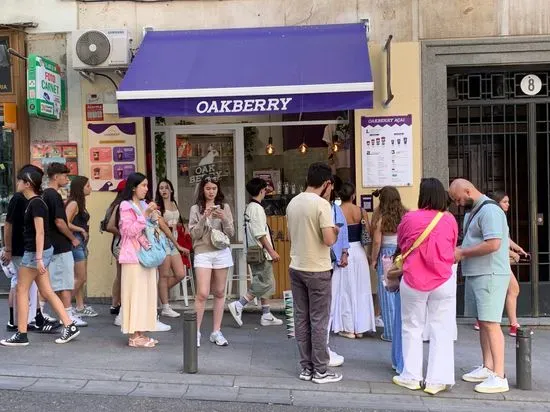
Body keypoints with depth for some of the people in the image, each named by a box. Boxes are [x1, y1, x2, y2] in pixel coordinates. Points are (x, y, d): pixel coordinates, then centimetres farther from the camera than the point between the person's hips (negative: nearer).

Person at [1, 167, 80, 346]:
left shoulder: (36, 203, -16)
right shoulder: (32, 202, 13)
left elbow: (40, 232, -21)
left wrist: (38, 258, -23)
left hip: (36, 252, -9)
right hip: (35, 252, 9)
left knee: (21, 290, 2)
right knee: (46, 292, 9)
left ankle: (21, 335, 10)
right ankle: (70, 326, 10)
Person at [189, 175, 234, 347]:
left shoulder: (224, 207, 7)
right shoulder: (196, 209, 4)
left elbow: (230, 233, 4)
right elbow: (194, 234, -3)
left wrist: (224, 218, -13)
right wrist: (204, 218, -15)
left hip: (221, 252, 2)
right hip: (203, 253, -2)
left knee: (219, 293, 7)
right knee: (202, 294, -9)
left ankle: (216, 332, 16)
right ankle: (196, 331, 5)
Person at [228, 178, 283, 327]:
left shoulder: (249, 207, 13)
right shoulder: (257, 208, -15)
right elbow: (260, 234, -21)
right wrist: (271, 251, -17)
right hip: (261, 252, -10)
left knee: (265, 283, 13)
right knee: (264, 284, -5)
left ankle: (266, 316, 17)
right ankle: (238, 305, -6)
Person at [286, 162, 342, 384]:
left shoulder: (292, 203, 7)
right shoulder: (322, 204, -15)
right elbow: (329, 240, -20)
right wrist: (335, 231, 0)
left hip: (296, 268, 7)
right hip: (317, 270, -6)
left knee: (301, 318, 11)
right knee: (319, 320, 3)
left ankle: (306, 367, 19)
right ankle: (320, 370, 11)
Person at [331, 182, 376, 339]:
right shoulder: (360, 211, -1)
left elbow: (337, 235, -16)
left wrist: (343, 254, -13)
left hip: (344, 252, -3)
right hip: (359, 251, 3)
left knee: (345, 290, 7)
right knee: (360, 289, 13)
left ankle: (348, 328, 12)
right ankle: (360, 327, 20)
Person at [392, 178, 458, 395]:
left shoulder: (409, 218, -8)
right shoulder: (450, 220, -4)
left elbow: (400, 244, 8)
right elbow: (452, 249, 9)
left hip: (413, 281, 0)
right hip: (443, 281, 1)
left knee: (412, 328, 12)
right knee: (441, 330, 8)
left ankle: (411, 376, 19)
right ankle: (437, 380, 9)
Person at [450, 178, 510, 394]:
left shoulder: (489, 210, -16)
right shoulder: (471, 211, 16)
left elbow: (493, 244, -25)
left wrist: (463, 253, -15)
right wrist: (459, 251, 4)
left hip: (490, 275, -10)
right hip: (474, 275, 10)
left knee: (490, 323, -9)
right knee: (482, 322, 13)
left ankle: (499, 377, -4)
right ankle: (488, 368, 23)